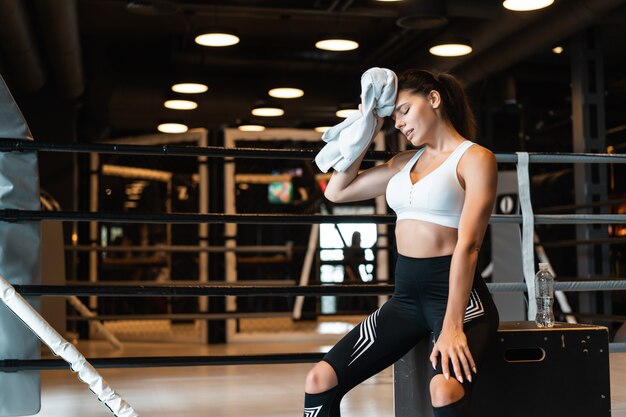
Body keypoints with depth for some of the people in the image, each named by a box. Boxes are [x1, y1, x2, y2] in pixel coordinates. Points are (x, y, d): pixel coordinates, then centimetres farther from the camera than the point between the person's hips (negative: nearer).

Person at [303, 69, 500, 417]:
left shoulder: (475, 158, -4)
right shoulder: (404, 163, 17)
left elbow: (468, 244, -15)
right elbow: (337, 191, 22)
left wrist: (452, 326, -24)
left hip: (457, 293, -6)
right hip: (407, 295, 7)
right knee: (320, 380, -8)